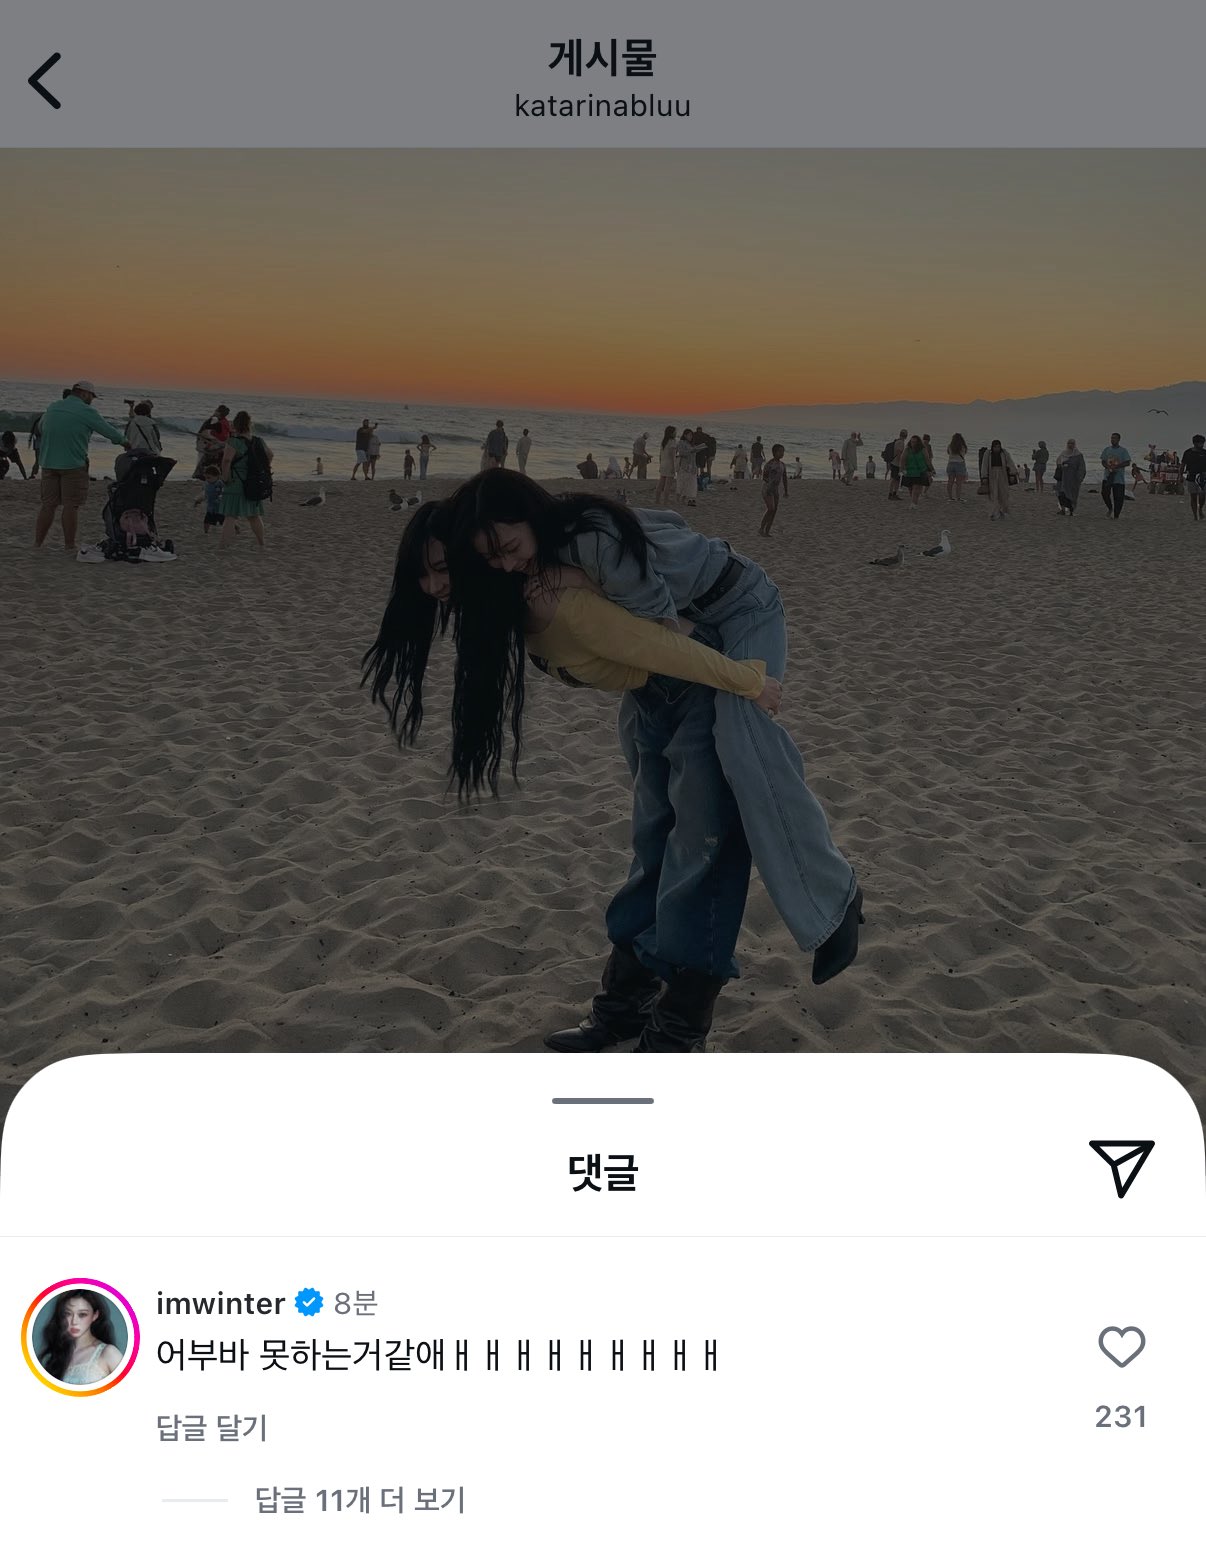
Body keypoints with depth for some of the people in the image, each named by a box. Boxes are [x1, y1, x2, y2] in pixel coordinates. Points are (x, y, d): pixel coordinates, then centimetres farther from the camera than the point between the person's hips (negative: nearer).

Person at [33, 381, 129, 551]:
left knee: (48, 504, 9)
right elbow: (108, 430, -1)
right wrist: (124, 442, 16)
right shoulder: (85, 411, -8)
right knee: (71, 505, -1)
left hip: (48, 464, 6)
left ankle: (37, 543, 8)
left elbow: (42, 427, 25)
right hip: (73, 465, -6)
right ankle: (69, 546, 1)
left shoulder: (52, 408, 12)